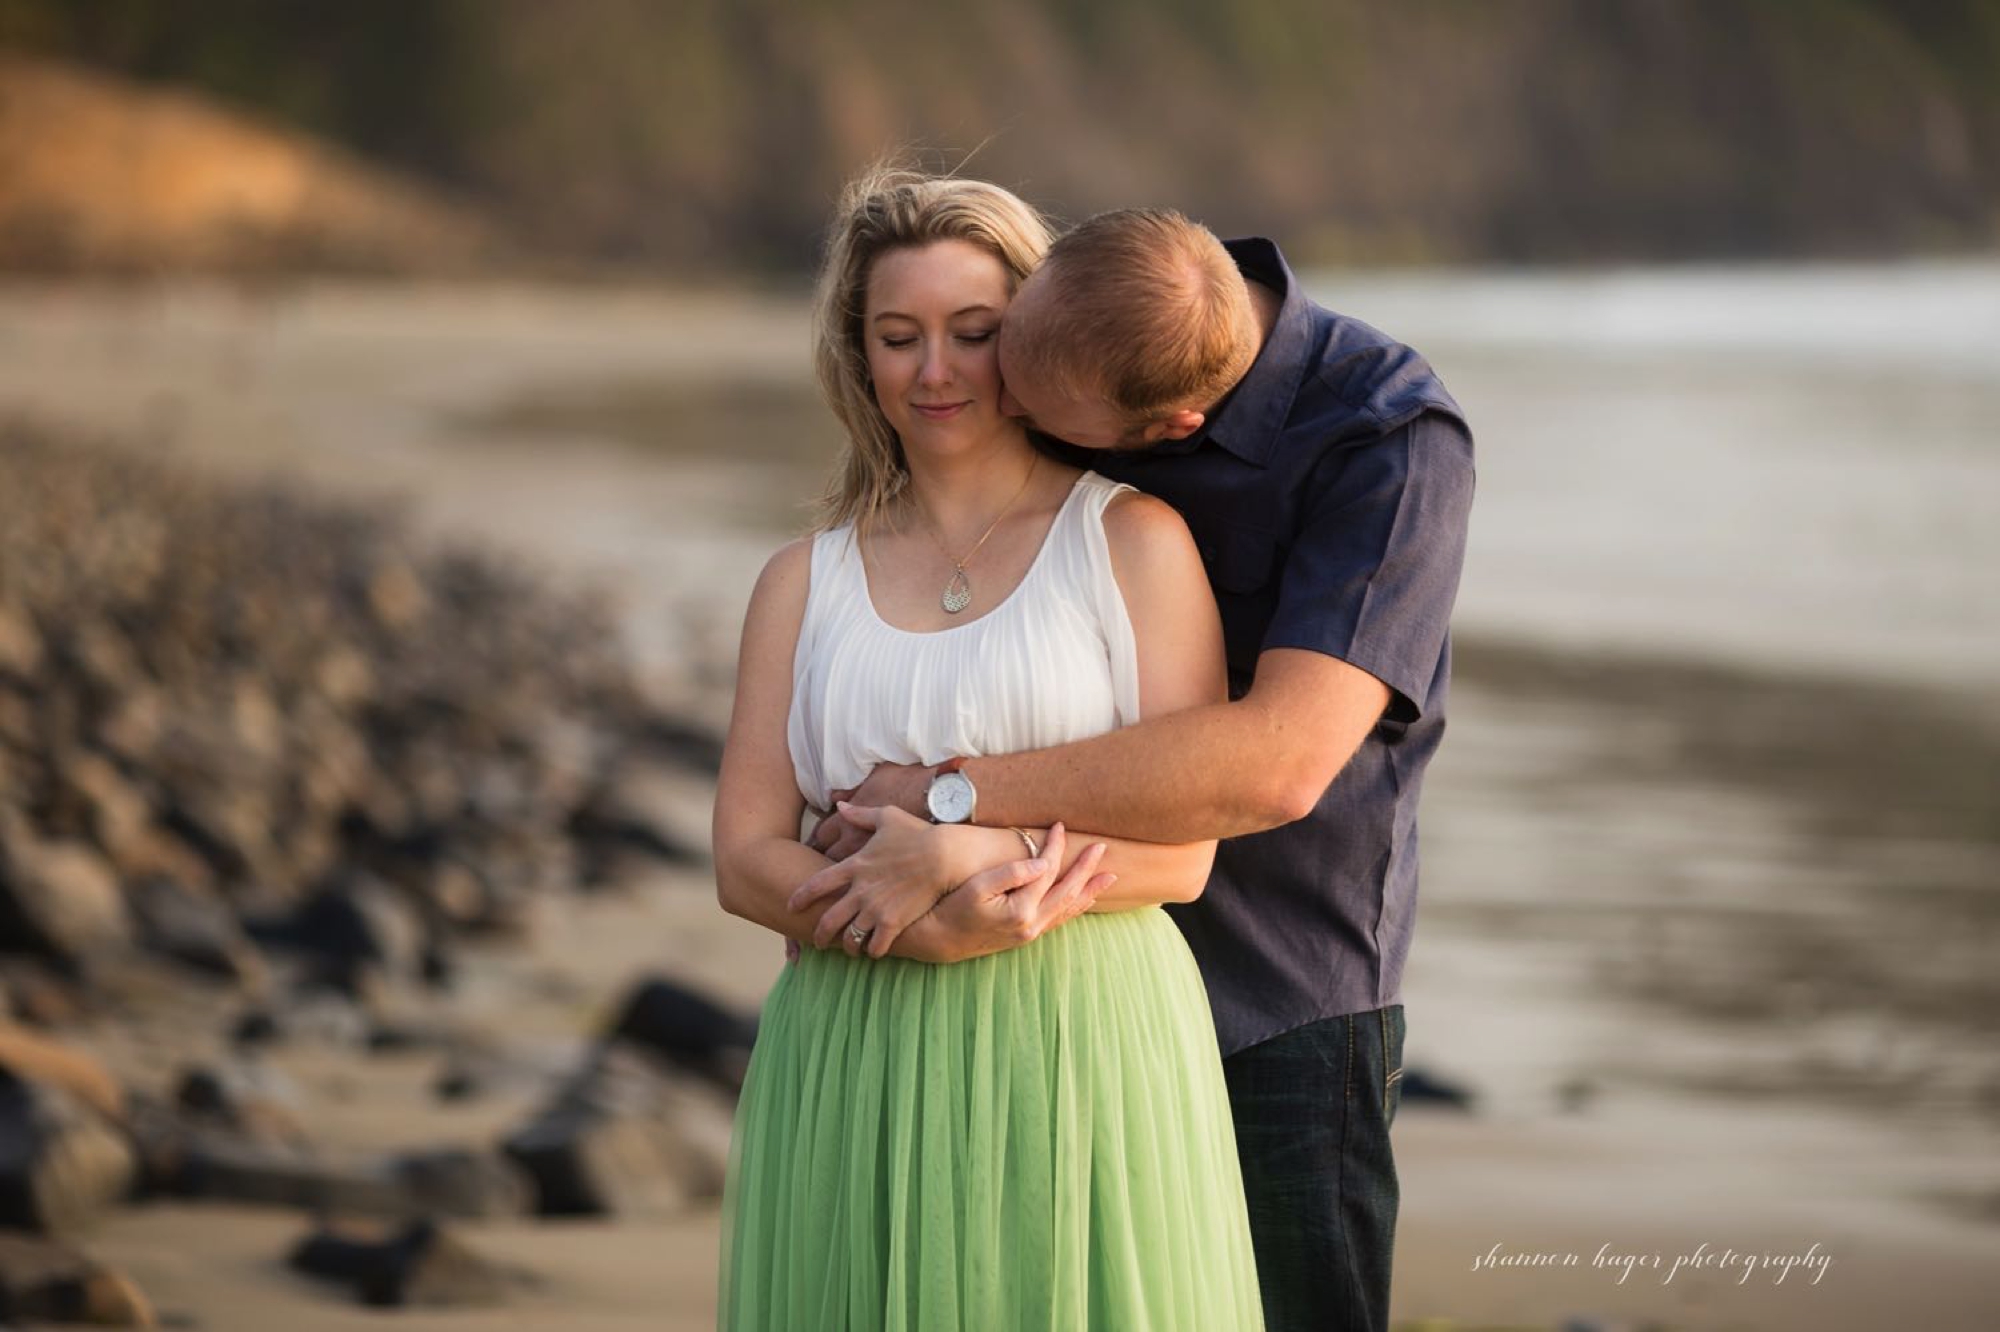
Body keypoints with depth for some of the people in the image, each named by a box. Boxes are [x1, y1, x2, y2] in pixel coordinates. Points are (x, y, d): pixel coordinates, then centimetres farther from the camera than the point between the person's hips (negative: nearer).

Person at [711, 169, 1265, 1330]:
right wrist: (929, 931, -14)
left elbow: (1180, 851, -2)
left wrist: (969, 847, -16)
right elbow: (746, 861, 4)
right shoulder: (807, 583, 13)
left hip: (1079, 1059, -3)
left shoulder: (1133, 538, 3)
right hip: (856, 1079, 3)